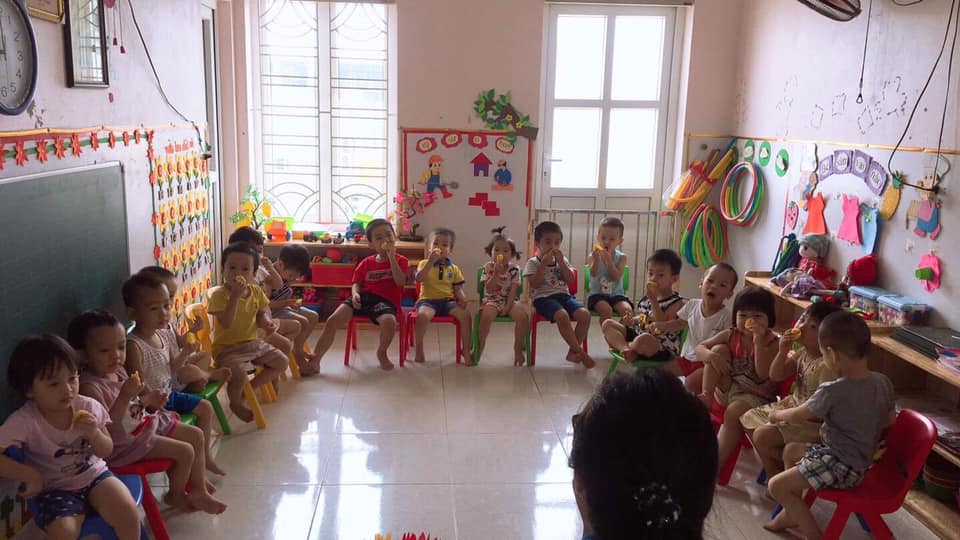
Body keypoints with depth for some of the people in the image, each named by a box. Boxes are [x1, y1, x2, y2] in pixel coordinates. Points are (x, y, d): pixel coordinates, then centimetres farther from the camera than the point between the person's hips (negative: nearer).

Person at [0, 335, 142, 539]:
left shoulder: (88, 407, -8)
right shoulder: (24, 421, -18)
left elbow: (106, 452, -1)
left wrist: (95, 434, -21)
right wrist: (29, 475, -25)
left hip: (94, 474, 2)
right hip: (55, 489, -2)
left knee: (128, 512, -21)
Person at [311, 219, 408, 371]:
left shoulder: (400, 260, 8)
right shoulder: (366, 263, 18)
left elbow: (400, 282, -9)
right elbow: (356, 284, 14)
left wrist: (391, 256, -11)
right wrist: (355, 294, -10)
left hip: (386, 301, -3)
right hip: (364, 296, 4)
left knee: (389, 321, -38)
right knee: (332, 320, -17)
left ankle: (382, 352, -4)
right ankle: (314, 361, -6)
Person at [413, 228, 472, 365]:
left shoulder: (454, 268, 11)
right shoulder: (425, 263, 3)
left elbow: (458, 288, 10)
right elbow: (419, 279, -17)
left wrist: (462, 298, -12)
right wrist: (431, 261, -23)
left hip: (448, 301, 3)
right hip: (428, 300, -3)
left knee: (465, 314, -23)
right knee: (423, 315, -36)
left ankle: (466, 350, -8)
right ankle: (419, 349, -13)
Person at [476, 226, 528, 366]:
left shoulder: (514, 269, 0)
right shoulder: (488, 267, -1)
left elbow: (513, 290, -5)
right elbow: (489, 289, -11)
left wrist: (507, 307, -17)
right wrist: (496, 272, -21)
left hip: (509, 300, 1)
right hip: (491, 300, -1)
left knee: (523, 317, -28)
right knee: (486, 316, -34)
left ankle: (518, 347, -6)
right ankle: (480, 346, -11)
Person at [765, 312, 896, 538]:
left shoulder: (832, 392, -27)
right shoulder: (883, 382, -7)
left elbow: (797, 416, -11)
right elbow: (890, 420, 9)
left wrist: (777, 414, 9)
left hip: (841, 466, -9)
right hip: (863, 458, 9)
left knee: (777, 485, -7)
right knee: (791, 450, 24)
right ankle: (794, 513, 34)